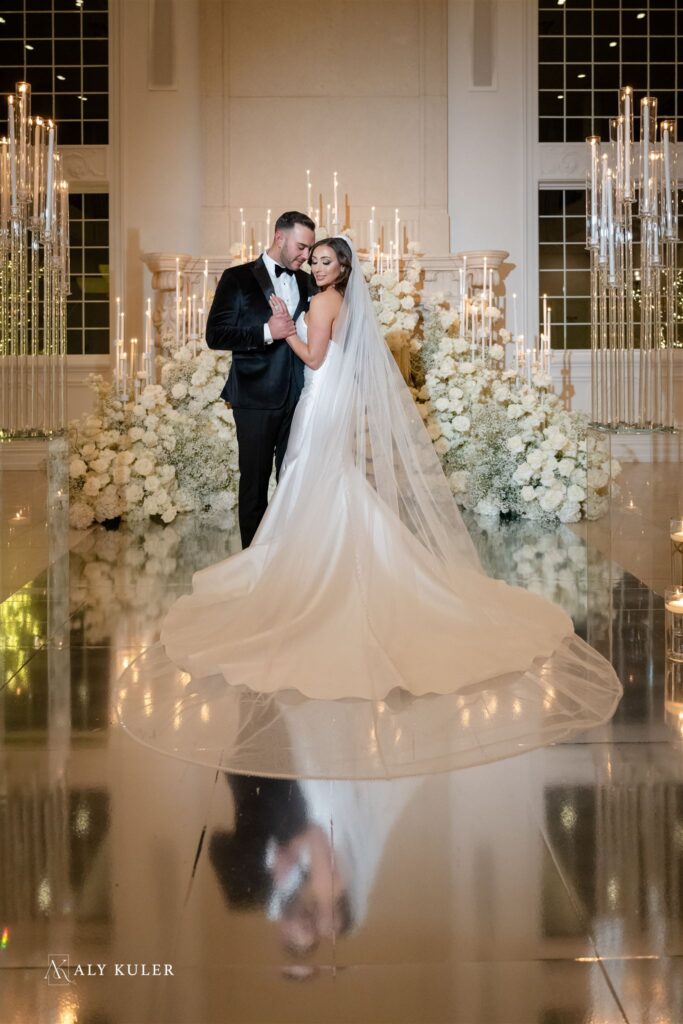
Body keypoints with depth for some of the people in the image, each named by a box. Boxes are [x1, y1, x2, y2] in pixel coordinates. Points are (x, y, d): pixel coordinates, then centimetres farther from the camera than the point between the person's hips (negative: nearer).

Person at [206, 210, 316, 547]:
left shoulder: (307, 282, 11)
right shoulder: (238, 278, -2)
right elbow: (215, 335, -8)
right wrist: (265, 333, -18)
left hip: (298, 397, 4)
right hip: (257, 398, -4)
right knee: (255, 481, 4)